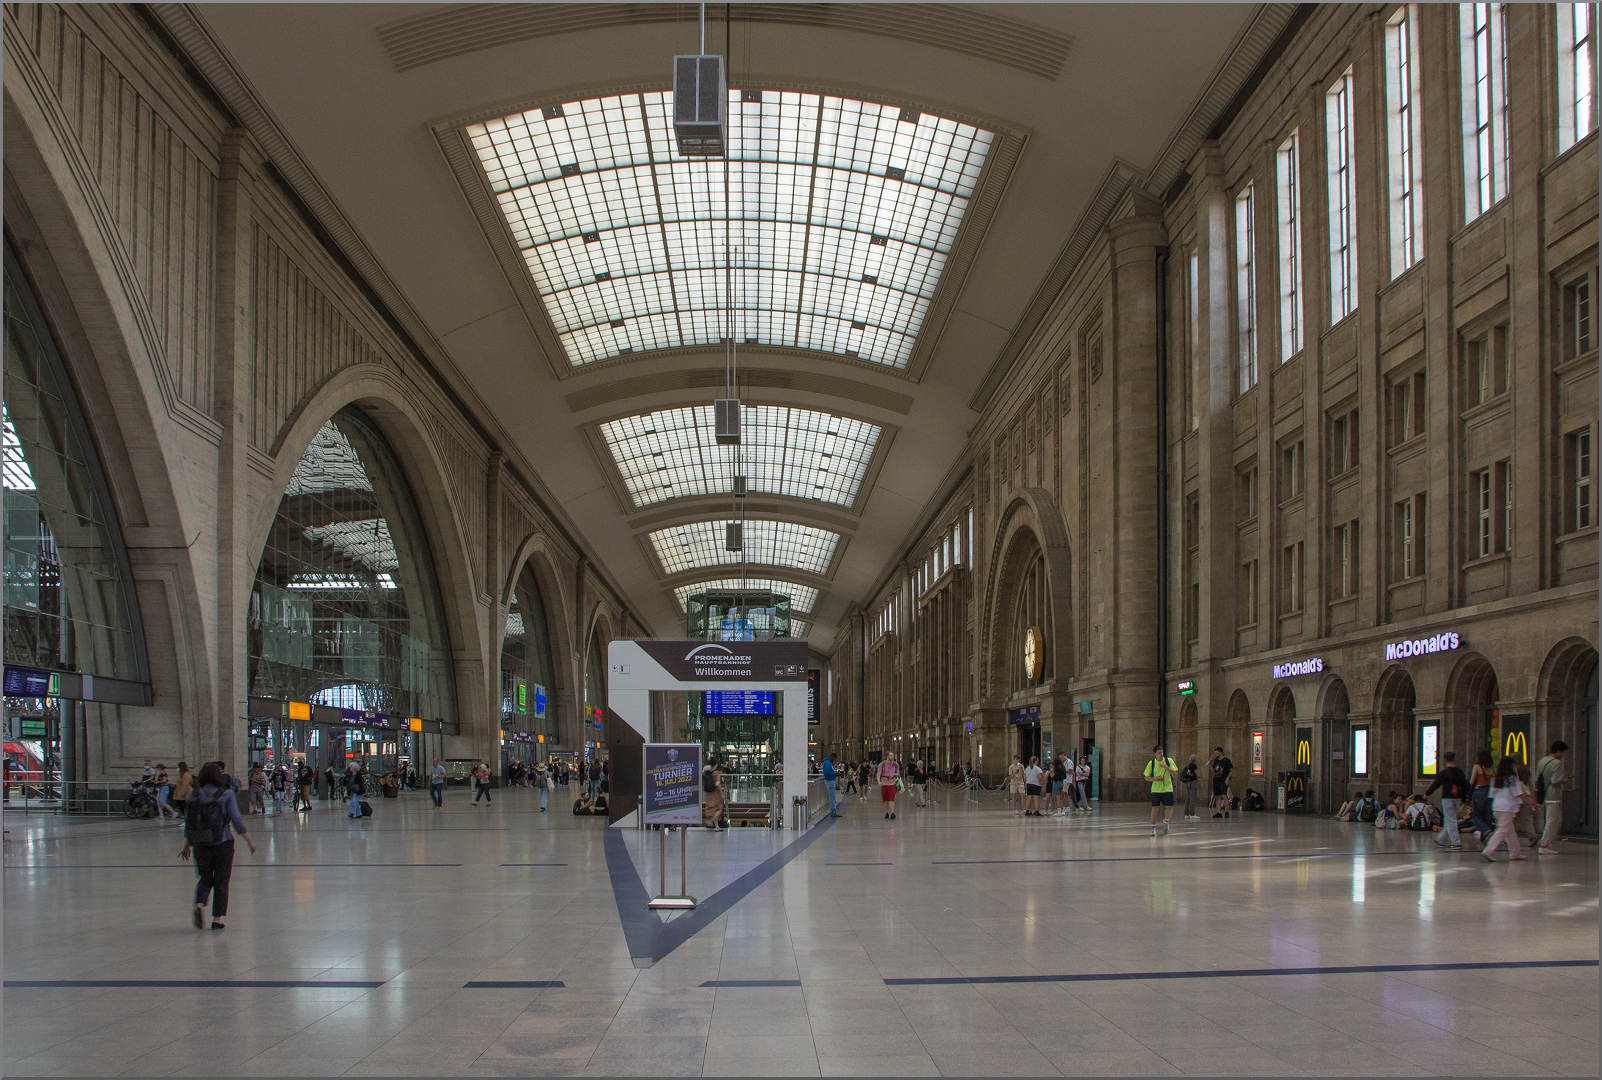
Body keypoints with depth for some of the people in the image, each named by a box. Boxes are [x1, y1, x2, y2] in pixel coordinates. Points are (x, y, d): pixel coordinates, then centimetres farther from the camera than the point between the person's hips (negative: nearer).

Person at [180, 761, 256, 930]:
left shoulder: (193, 797, 1)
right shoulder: (226, 795, -8)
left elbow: (187, 824, 6)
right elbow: (237, 821, -10)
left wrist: (187, 846, 19)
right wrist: (250, 841, -2)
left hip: (200, 846, 3)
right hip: (222, 845, -3)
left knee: (205, 878, 19)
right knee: (221, 881, 9)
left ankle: (199, 905, -6)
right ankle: (217, 919, 8)